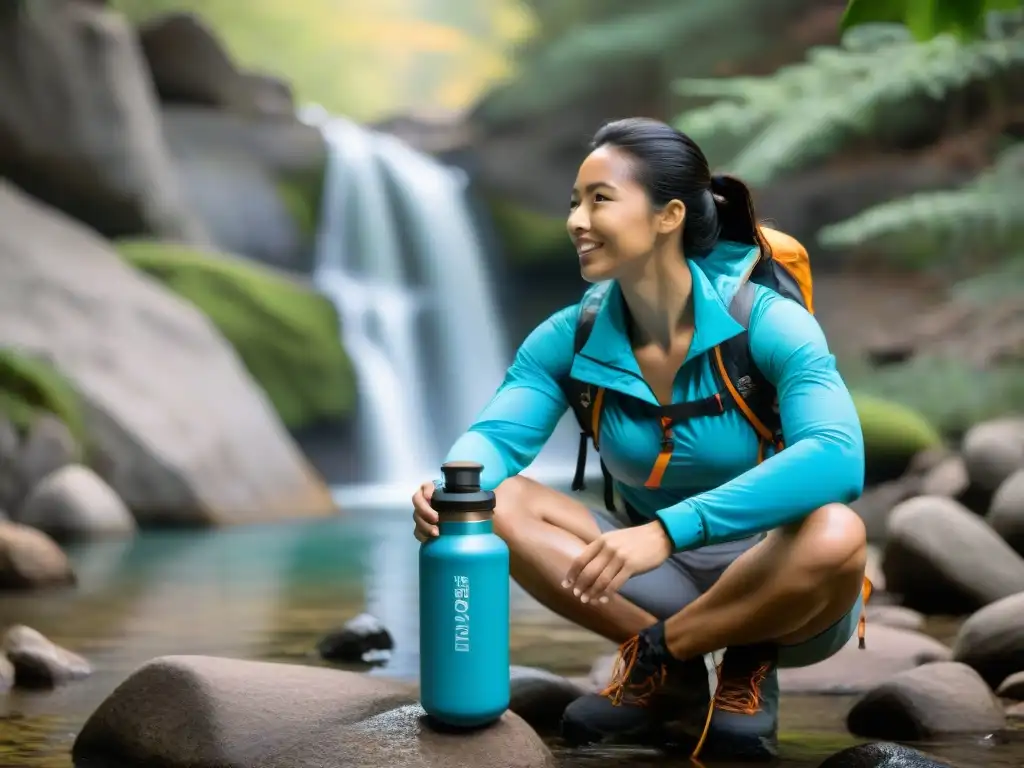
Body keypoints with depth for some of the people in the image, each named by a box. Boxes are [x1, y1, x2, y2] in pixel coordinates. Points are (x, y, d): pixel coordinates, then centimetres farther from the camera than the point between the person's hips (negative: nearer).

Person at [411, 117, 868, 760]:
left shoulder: (768, 323, -21)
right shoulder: (571, 338, -7)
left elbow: (837, 458, -37)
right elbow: (496, 435, -16)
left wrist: (667, 530, -47)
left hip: (776, 589, -4)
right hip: (660, 584, 4)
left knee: (835, 534, -37)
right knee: (500, 503, -16)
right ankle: (676, 678, -12)